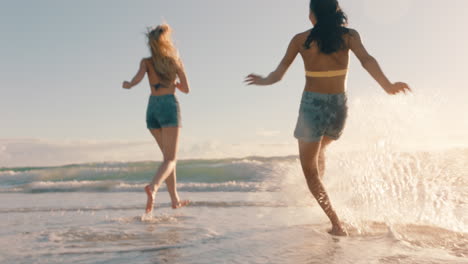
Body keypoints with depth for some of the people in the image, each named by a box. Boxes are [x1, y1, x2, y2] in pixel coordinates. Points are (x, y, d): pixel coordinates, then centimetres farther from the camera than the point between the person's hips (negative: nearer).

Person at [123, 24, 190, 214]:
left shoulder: (146, 62, 7)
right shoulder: (176, 61, 5)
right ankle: (153, 187, -36)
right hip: (169, 107, -3)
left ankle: (175, 199, 19)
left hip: (152, 108, 4)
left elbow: (138, 78, -11)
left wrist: (127, 85, 11)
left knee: (168, 156, 16)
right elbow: (186, 89, 7)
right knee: (170, 159, -7)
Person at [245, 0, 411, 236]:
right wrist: (387, 86, -20)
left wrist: (263, 81, 12)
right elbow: (367, 60, -16)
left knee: (309, 169, 9)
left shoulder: (300, 40, 0)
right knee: (319, 150, 35)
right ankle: (319, 195, 38)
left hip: (313, 106, -3)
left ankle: (336, 224, 1)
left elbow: (278, 74, -2)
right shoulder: (349, 35, 1)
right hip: (339, 106, 3)